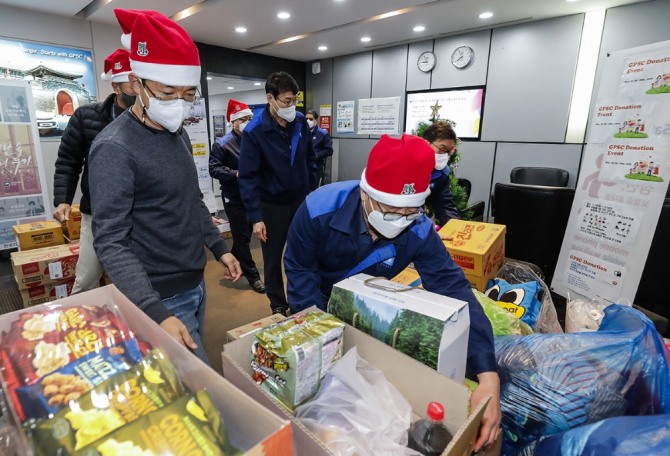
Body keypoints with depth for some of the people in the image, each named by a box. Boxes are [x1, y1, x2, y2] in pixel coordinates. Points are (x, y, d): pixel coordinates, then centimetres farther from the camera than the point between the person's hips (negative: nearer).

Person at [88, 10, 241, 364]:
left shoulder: (179, 134, 6)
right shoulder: (114, 148, -19)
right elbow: (110, 243, -22)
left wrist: (219, 248, 12)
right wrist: (155, 313, -31)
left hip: (195, 283, 8)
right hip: (161, 296, -7)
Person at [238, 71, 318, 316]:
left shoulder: (301, 122, -3)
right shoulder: (254, 131, -16)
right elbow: (248, 177, -16)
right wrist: (255, 216, -19)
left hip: (302, 200, 4)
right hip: (272, 205, -3)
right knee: (273, 259, 10)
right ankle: (278, 305, 30)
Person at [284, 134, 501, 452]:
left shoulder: (420, 231, -33)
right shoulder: (318, 209, -38)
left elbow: (454, 290, -34)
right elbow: (300, 271, -23)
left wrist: (488, 375, -44)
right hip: (319, 301, -1)